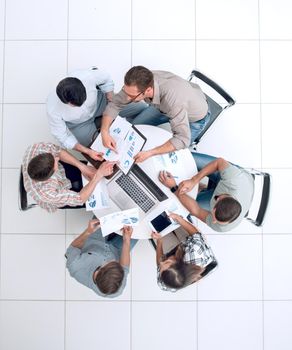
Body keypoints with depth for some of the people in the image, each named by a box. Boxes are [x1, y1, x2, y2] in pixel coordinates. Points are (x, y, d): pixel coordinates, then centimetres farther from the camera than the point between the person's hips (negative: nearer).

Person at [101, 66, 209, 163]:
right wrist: (104, 132, -33)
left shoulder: (173, 99, -47)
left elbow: (182, 139, -43)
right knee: (136, 124, 5)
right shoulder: (137, 84, -30)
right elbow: (114, 104, -18)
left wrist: (150, 153, -47)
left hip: (195, 116, -5)